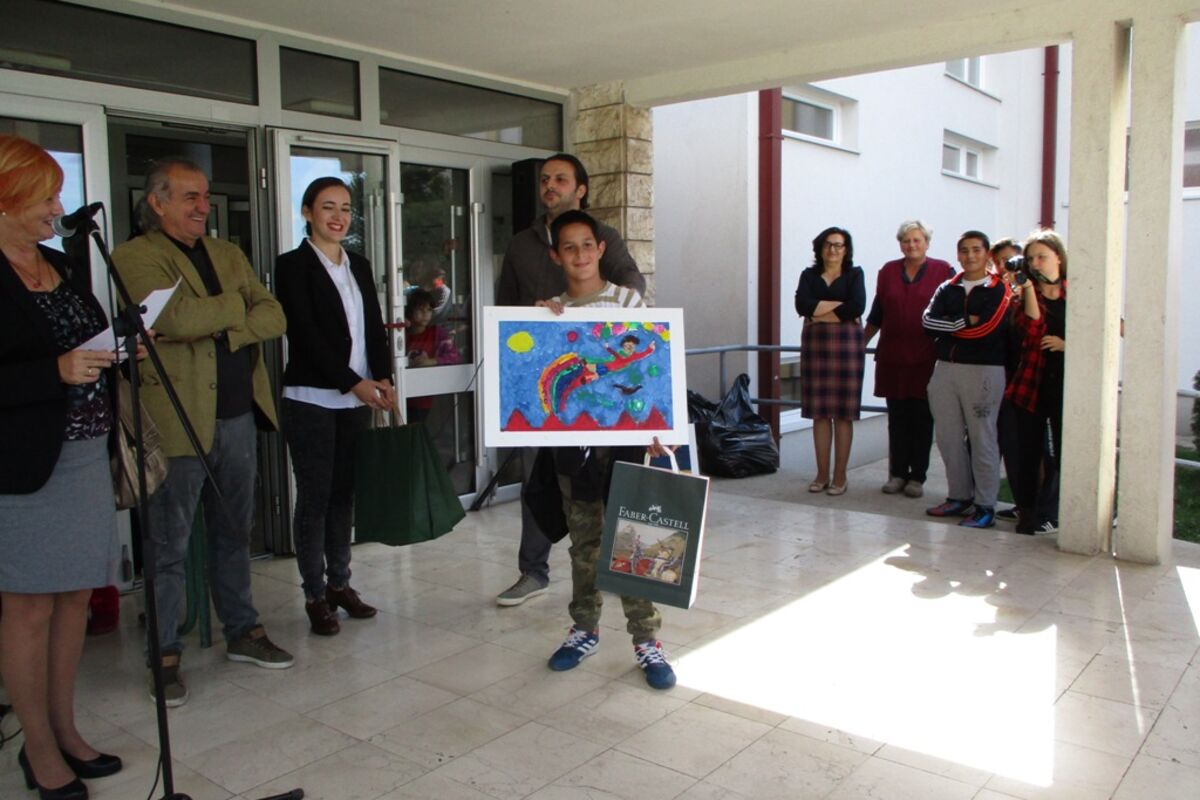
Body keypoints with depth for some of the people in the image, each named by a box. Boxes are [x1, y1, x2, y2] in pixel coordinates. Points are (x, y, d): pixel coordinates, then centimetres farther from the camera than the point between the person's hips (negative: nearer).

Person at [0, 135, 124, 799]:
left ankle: (64, 730, 27)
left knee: (75, 597, 13)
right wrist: (57, 371, -23)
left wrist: (119, 353, 3)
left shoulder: (64, 268, 13)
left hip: (86, 453, 7)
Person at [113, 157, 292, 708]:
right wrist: (238, 305, -5)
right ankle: (165, 655, 17)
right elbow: (178, 318, -21)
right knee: (170, 547, 4)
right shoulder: (134, 258, -5)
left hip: (238, 415, 6)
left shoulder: (228, 254, 15)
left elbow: (274, 317, 5)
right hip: (178, 420, -6)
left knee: (234, 533, 16)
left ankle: (242, 632, 29)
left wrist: (222, 329, -12)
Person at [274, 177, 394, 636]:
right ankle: (315, 595, 11)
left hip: (356, 400, 5)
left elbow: (375, 328, 9)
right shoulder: (293, 265, -4)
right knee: (315, 496, 0)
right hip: (311, 399, -5)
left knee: (344, 493, 11)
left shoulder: (359, 266, 14)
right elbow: (305, 333, -13)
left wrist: (382, 378, -7)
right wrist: (353, 382, -19)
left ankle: (340, 583, 22)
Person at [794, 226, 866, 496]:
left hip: (846, 344, -2)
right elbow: (801, 304, -6)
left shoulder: (854, 274, 7)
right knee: (819, 413, 3)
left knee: (843, 413, -2)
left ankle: (840, 477, 5)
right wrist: (838, 305, -9)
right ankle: (822, 475, 11)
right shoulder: (809, 275, 13)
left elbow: (857, 307, -11)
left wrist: (819, 311, -8)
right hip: (815, 344, 2)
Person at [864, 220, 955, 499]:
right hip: (892, 357, 2)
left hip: (927, 358, -2)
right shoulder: (888, 271, 10)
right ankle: (897, 474, 15)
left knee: (922, 419, 3)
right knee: (897, 418, 6)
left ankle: (917, 477, 12)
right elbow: (877, 314, 15)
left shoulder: (943, 271, 2)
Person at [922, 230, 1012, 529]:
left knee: (982, 439, -3)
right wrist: (966, 321, -9)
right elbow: (928, 320, -1)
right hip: (945, 368, 5)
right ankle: (959, 496, 20)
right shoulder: (947, 289, 15)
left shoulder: (999, 290, 0)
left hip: (983, 370, -5)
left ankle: (985, 506, 4)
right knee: (948, 437, 8)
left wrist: (949, 327, -3)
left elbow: (987, 328, -14)